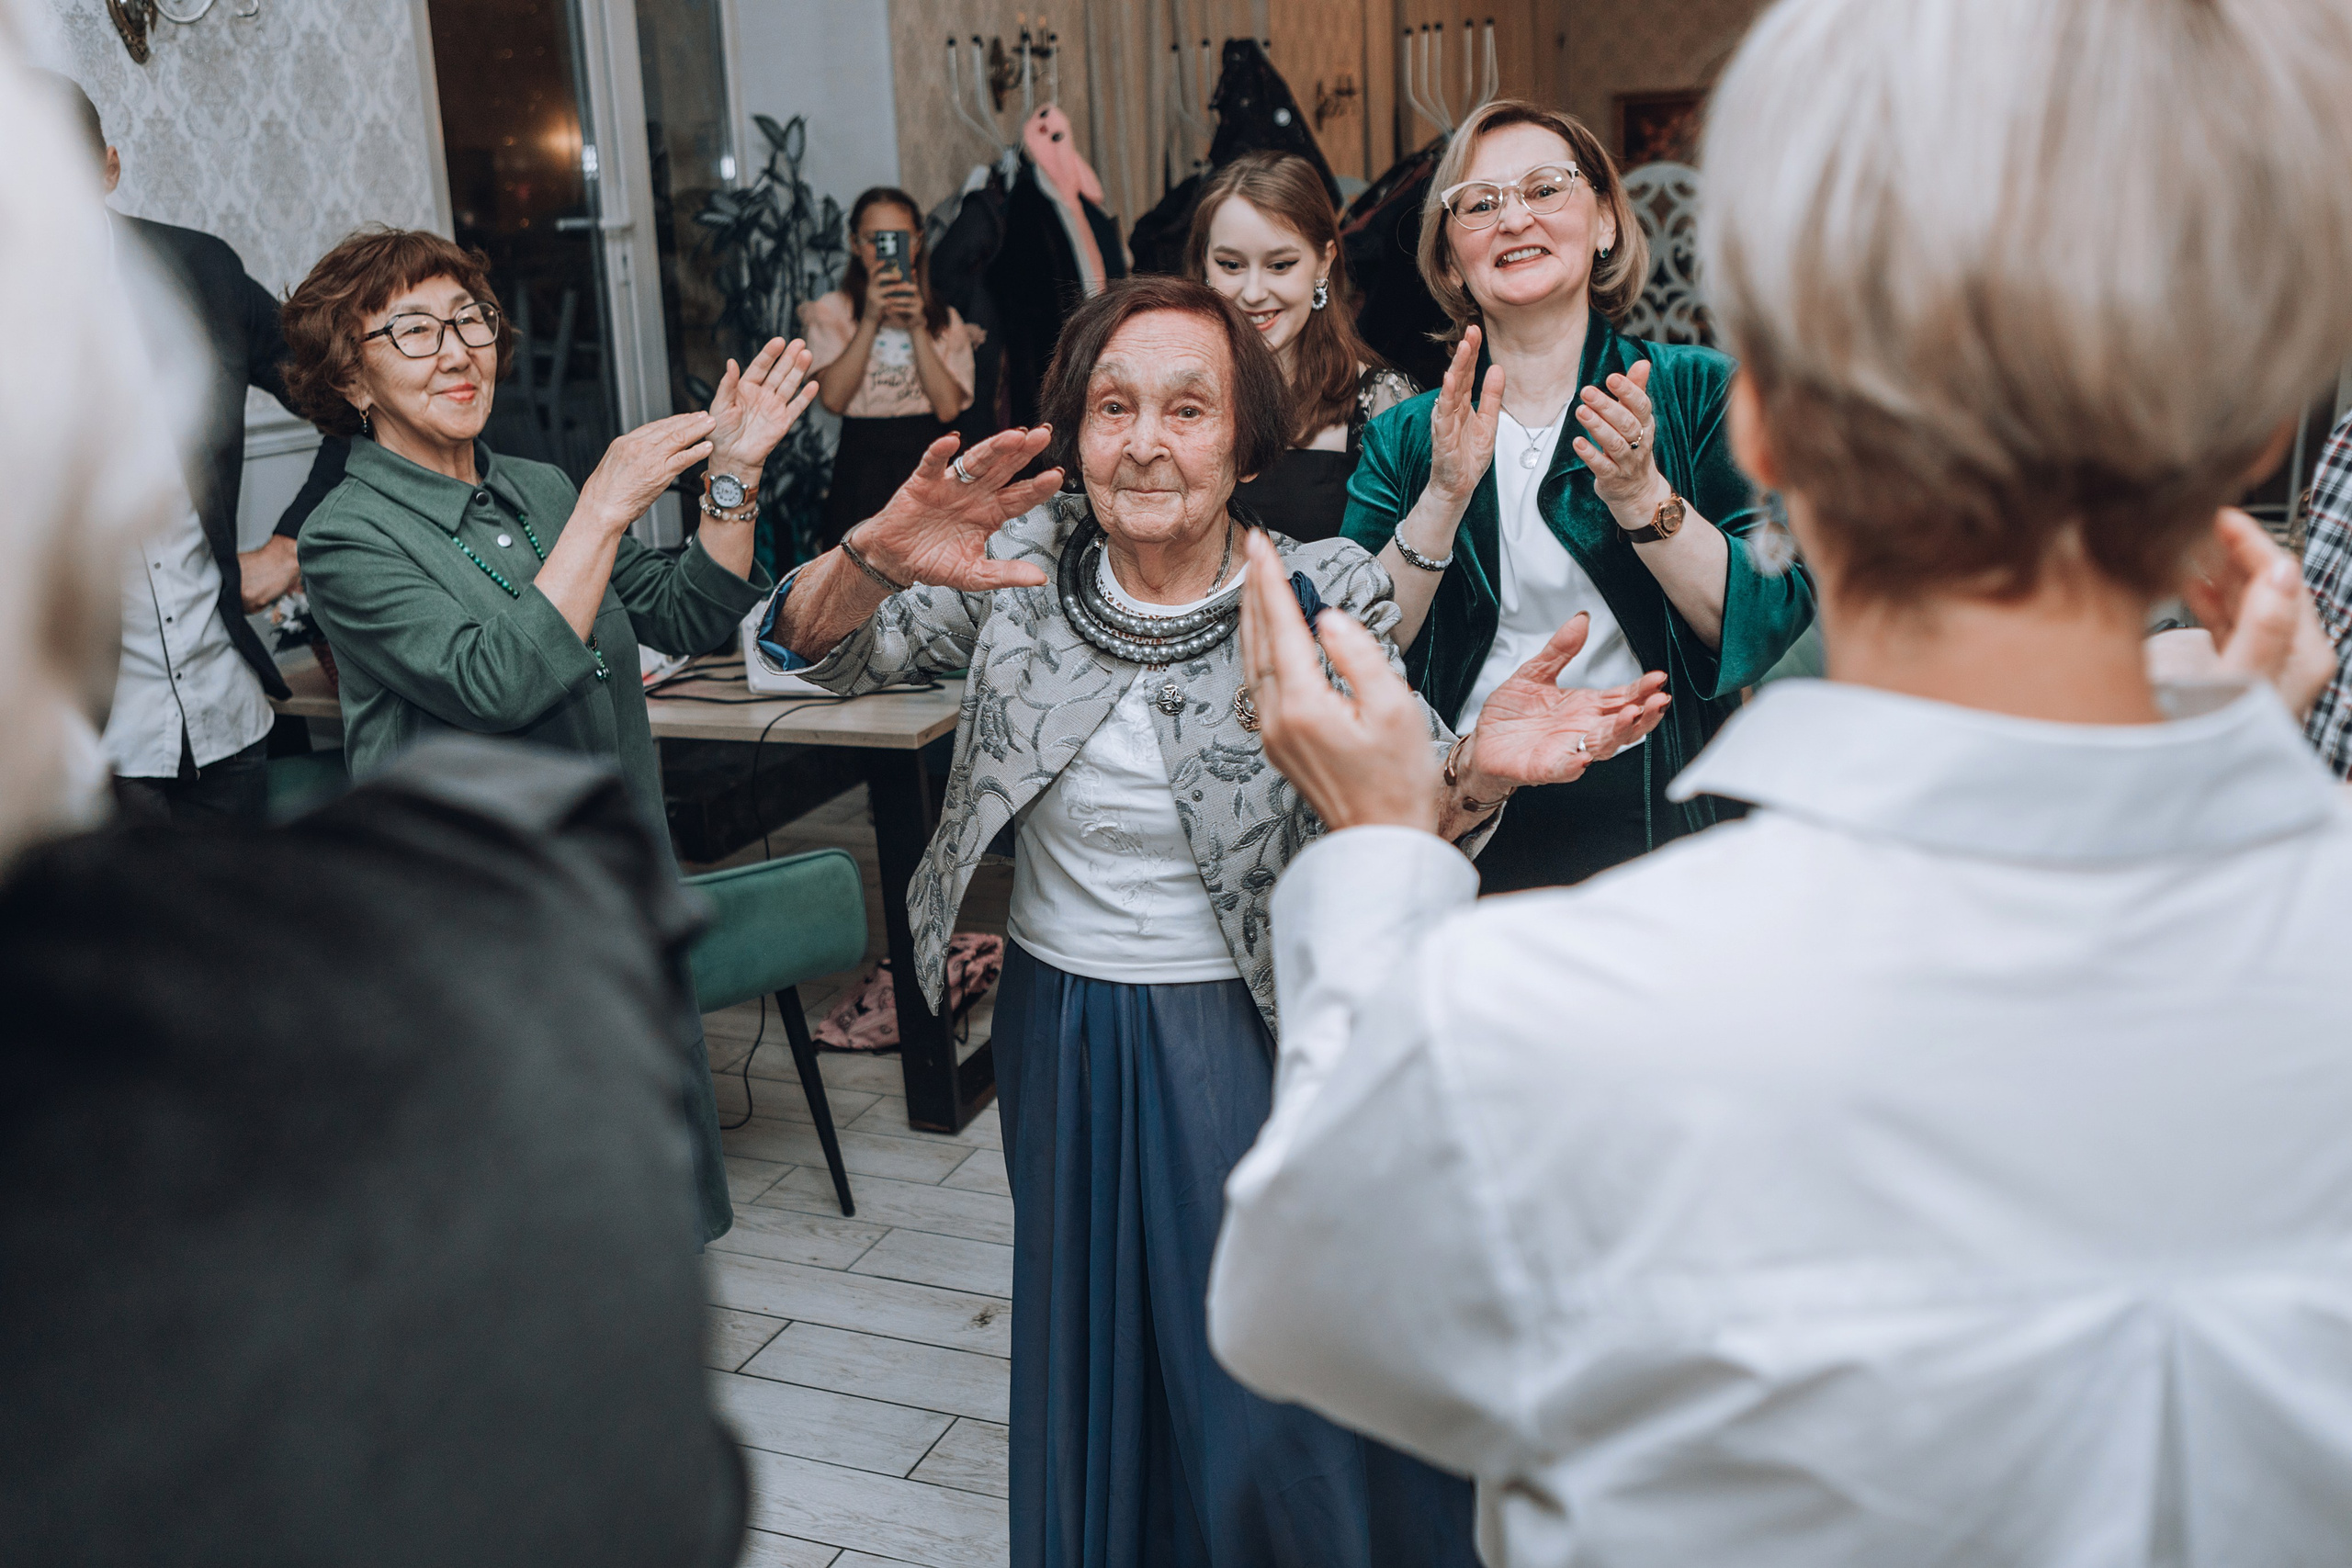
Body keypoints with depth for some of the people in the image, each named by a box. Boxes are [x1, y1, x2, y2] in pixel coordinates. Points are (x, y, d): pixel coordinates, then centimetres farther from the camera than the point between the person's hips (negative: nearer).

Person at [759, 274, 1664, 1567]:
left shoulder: (1322, 597, -14)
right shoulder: (1025, 561, -7)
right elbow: (818, 651, -7)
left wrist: (1478, 771, -38)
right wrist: (874, 555, -29)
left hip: (1243, 1035, -3)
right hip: (1061, 1027, 3)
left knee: (1274, 1385, 6)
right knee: (1090, 1358, 22)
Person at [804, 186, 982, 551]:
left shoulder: (945, 319, 12)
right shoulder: (832, 311, 7)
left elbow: (948, 407, -4)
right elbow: (833, 397, -10)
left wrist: (918, 327, -9)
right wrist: (871, 320, -12)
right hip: (863, 463, -1)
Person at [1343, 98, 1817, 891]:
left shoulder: (1699, 391, 6)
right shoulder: (1404, 437, 11)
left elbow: (1777, 626, -4)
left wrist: (1642, 496, -16)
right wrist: (1444, 499, -13)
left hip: (1648, 819, -1)